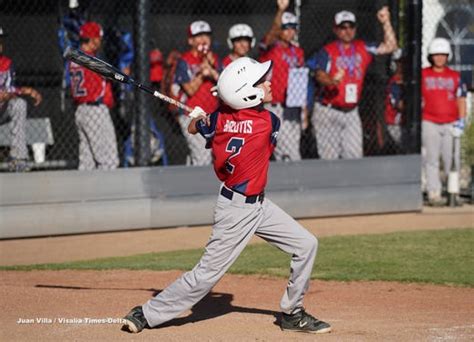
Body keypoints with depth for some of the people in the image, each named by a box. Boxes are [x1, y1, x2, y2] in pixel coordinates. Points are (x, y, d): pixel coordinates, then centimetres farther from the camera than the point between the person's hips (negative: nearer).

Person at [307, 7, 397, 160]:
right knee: (329, 158, -4)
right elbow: (319, 75, -22)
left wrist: (386, 23, -11)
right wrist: (332, 81, -45)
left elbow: (390, 46, 1)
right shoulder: (327, 51, -7)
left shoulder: (363, 48, 7)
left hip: (351, 112, 4)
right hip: (328, 111, -4)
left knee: (355, 156, 2)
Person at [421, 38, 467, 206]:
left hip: (451, 124, 1)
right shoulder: (422, 75, 5)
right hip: (429, 123, -1)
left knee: (452, 159, -1)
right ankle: (434, 194, -4)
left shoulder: (455, 76, 9)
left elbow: (461, 100, 9)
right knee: (431, 159, -4)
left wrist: (461, 121, -2)